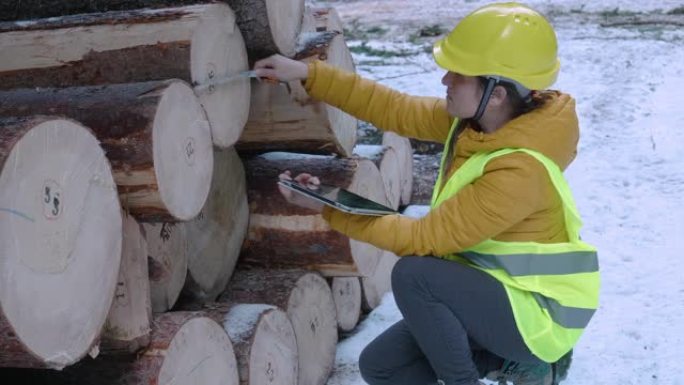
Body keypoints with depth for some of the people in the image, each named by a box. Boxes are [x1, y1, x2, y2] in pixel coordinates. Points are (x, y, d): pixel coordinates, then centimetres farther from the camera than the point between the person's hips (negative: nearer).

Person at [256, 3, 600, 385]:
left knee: (414, 273, -30)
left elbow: (426, 237, -27)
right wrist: (309, 74, -3)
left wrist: (332, 209, -22)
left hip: (537, 313, -8)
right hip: (495, 296, 8)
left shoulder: (519, 171, -31)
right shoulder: (479, 119, -7)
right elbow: (397, 110, 0)